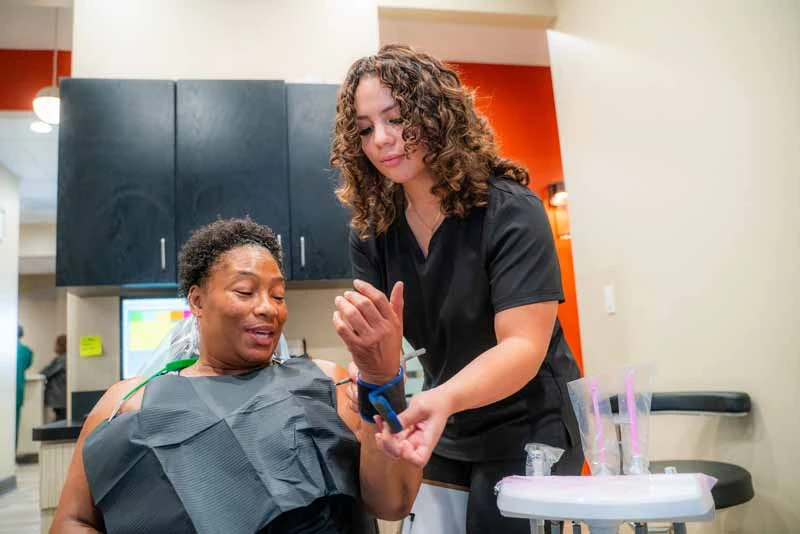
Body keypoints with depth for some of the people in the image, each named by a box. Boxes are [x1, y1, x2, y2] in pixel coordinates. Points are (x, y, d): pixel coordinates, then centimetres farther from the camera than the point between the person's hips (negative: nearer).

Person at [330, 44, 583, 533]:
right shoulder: (371, 232, -6)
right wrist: (368, 344, -34)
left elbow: (524, 348, -27)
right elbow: (384, 370, -10)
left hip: (525, 431, -4)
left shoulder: (510, 212, -20)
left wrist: (443, 399, -47)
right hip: (441, 435, 5)